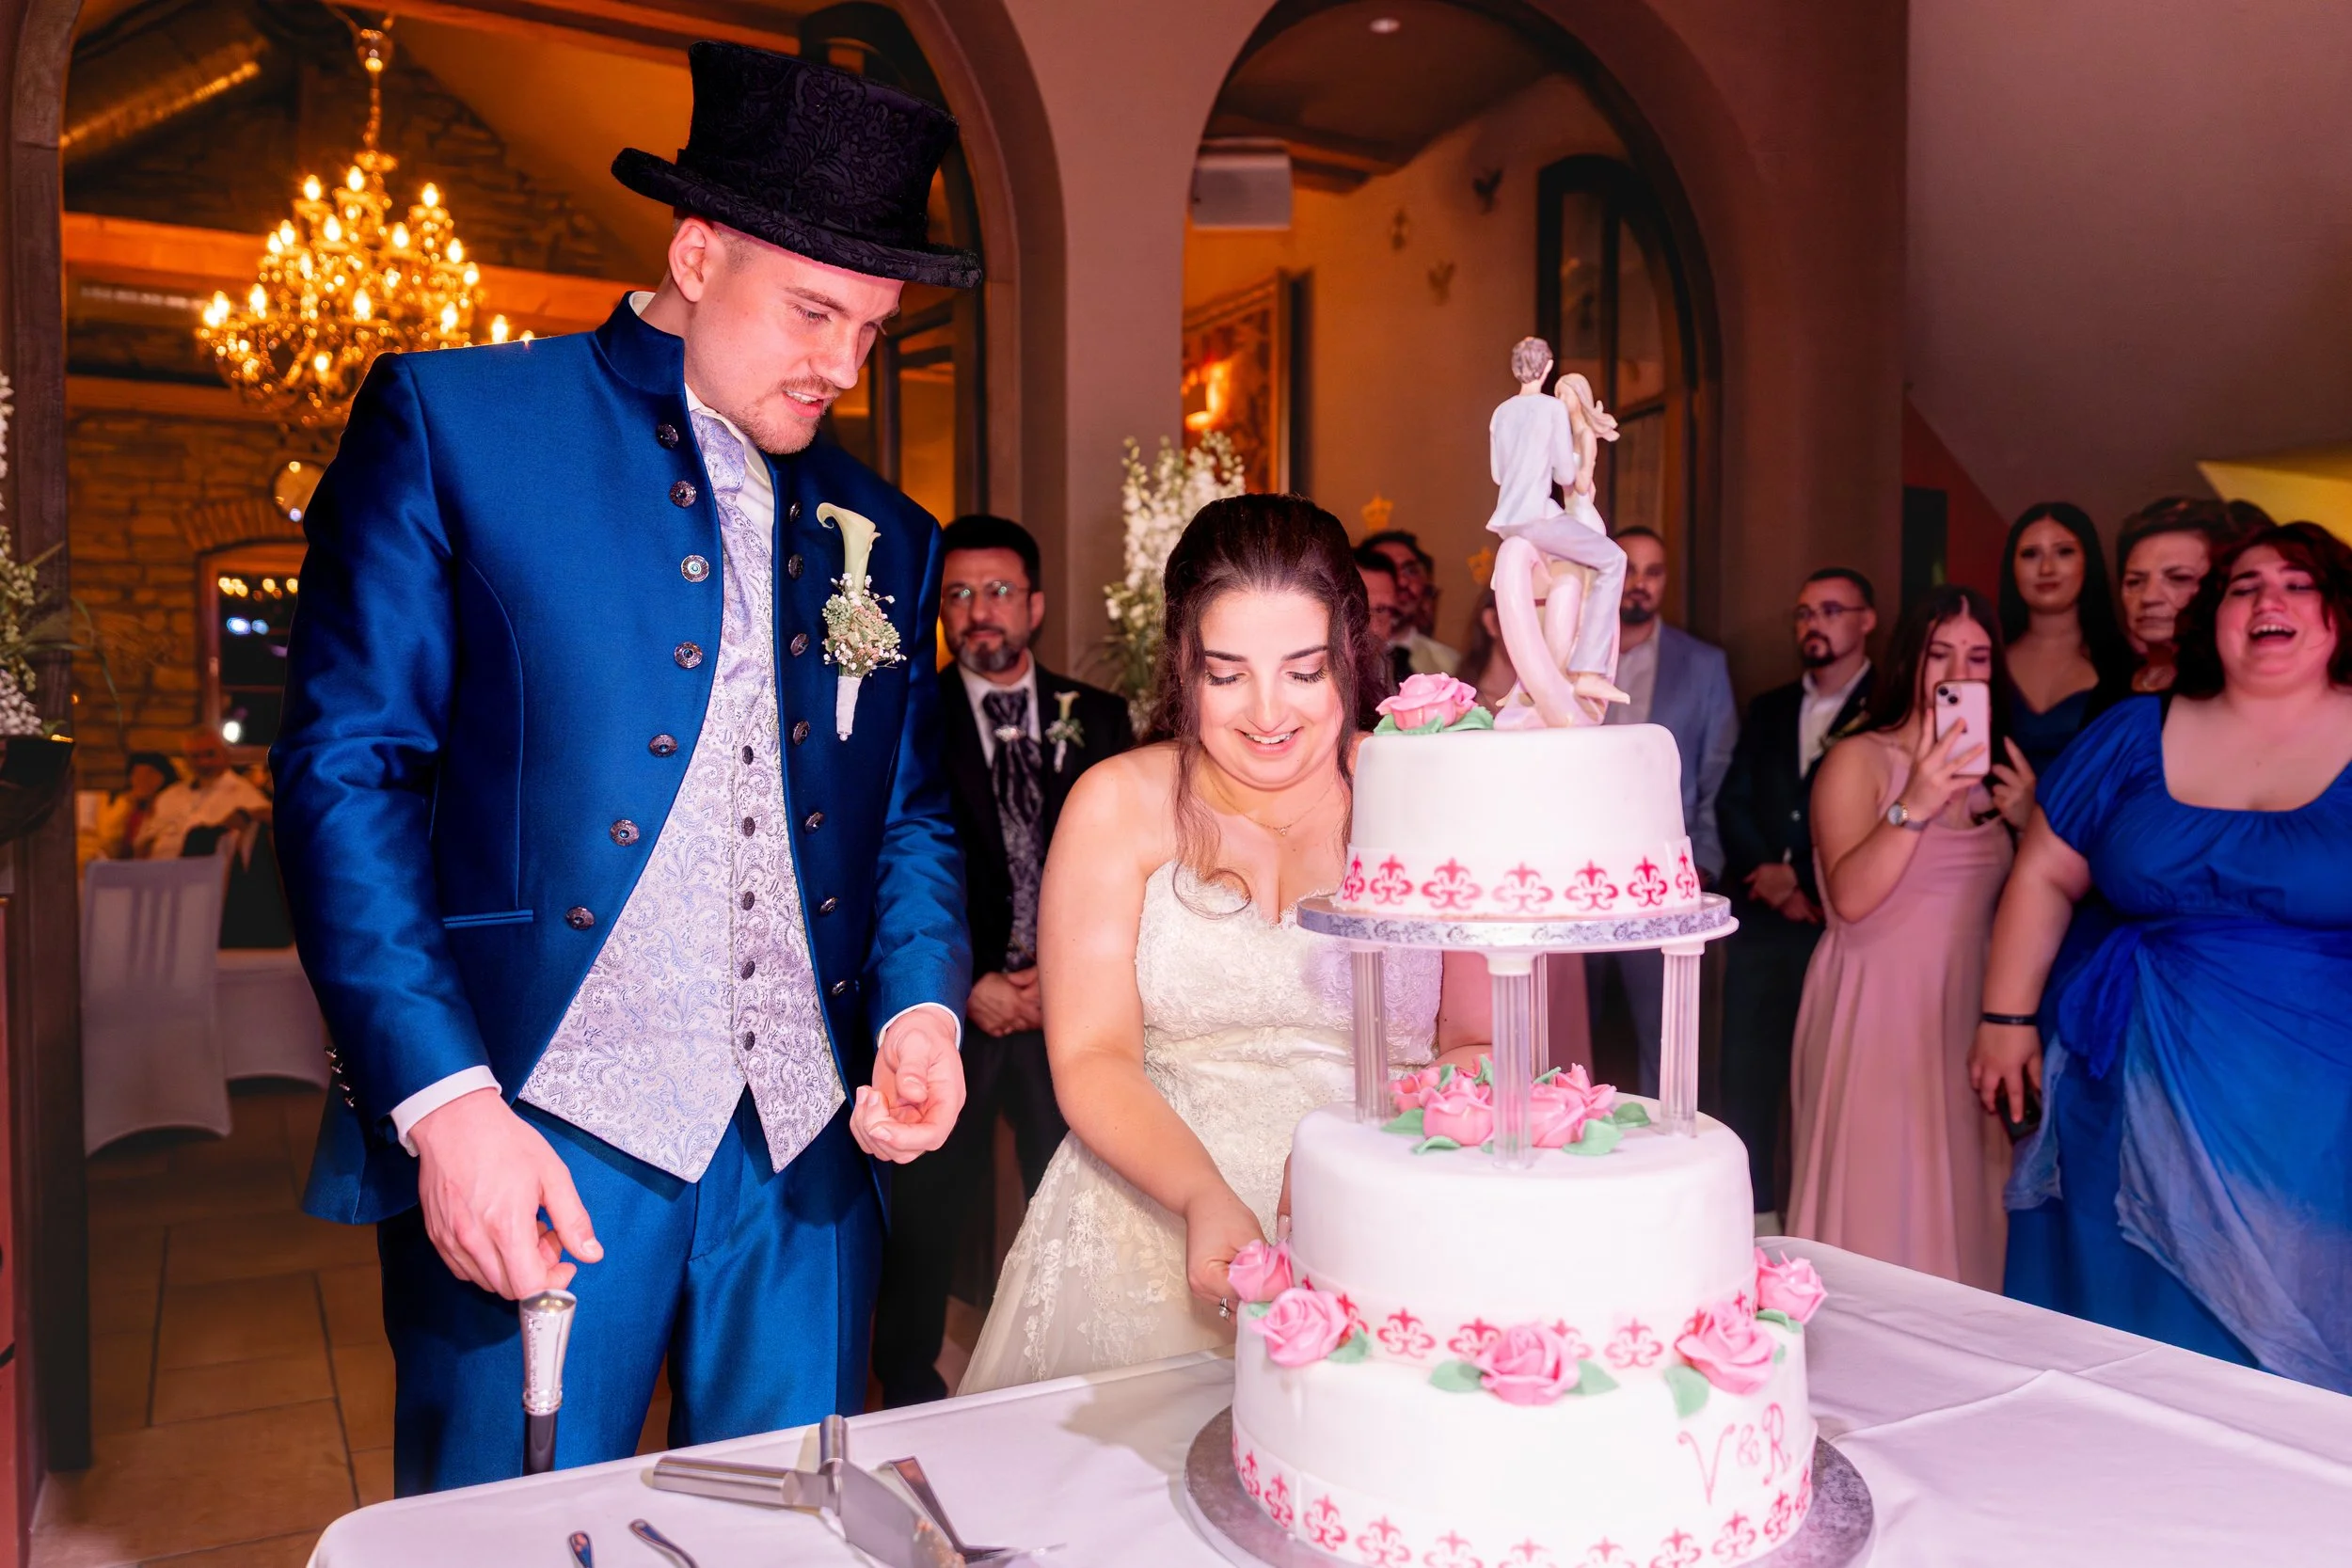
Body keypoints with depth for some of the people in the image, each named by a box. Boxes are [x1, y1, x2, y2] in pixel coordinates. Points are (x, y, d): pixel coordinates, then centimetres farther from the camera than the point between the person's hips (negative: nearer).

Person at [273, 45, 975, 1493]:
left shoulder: (887, 536, 12)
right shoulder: (452, 423, -1)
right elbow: (348, 767, -7)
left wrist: (922, 1002, -4)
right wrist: (443, 1098, -15)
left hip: (808, 1146, 5)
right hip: (536, 1130, -4)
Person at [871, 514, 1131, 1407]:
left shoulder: (1096, 719, 8)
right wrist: (968, 986, -7)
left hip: (1073, 1002, 2)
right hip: (951, 1007, -1)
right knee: (927, 1215, 7)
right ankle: (910, 1390, 27)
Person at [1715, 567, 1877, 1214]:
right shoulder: (1768, 710, 18)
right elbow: (1732, 803, 10)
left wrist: (1804, 881, -11)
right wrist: (1765, 873, -6)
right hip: (1761, 922, 5)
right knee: (1746, 1078, 6)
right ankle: (1751, 1216, 16)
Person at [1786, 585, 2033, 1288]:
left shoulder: (1997, 767, 12)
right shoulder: (1857, 759, -7)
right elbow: (1850, 897, -18)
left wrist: (2029, 821, -3)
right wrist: (1914, 805, -27)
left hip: (1971, 1014, 6)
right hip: (1879, 1011, -5)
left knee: (1963, 1201, 10)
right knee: (1879, 1198, -1)